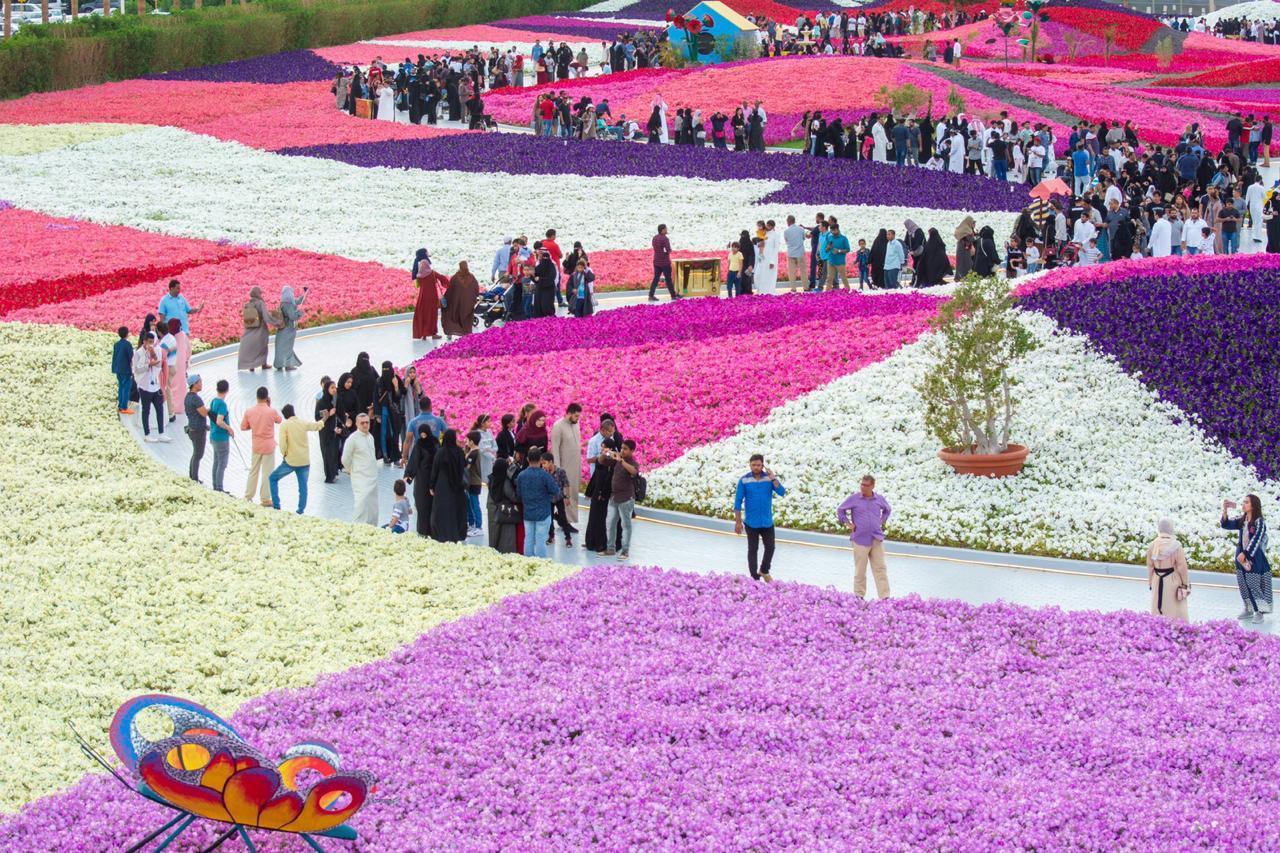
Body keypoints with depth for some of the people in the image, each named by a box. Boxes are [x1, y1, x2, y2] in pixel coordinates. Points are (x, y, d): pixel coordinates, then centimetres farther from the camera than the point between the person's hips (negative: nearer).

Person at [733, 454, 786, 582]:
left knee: (770, 547, 11)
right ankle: (754, 578, 15)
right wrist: (738, 521, -9)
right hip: (751, 522, -2)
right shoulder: (744, 480, -8)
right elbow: (738, 501, -6)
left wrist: (773, 478, -23)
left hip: (767, 522, 2)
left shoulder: (770, 477, -2)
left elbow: (782, 492, -13)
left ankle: (764, 571, 35)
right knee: (752, 550, 6)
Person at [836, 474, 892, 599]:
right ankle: (859, 596, 13)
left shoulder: (879, 499, 6)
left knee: (880, 569, -2)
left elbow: (887, 510, 26)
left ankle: (885, 597, -4)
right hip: (860, 540, -2)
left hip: (877, 540, 2)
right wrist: (848, 524, 1)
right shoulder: (853, 498, -3)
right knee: (860, 570, 3)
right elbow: (840, 510, 10)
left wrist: (882, 522, 13)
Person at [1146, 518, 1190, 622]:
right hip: (1173, 581, -4)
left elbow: (1150, 566, 4)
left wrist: (1150, 583, 14)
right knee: (1176, 609, 3)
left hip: (1158, 582, 4)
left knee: (1158, 611, 11)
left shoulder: (1152, 546, -3)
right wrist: (1185, 584, -2)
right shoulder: (1175, 545, -15)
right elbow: (1181, 567, -11)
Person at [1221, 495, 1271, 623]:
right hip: (1242, 557, 7)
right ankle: (1248, 609, 23)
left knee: (1255, 584, -4)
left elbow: (1255, 540, -19)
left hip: (1255, 558, -7)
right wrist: (1225, 510, -13)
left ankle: (1259, 611, 3)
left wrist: (1244, 554, -21)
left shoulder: (1259, 522, -14)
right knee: (1244, 584, 11)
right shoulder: (1241, 520, 6)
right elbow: (1226, 524, 1)